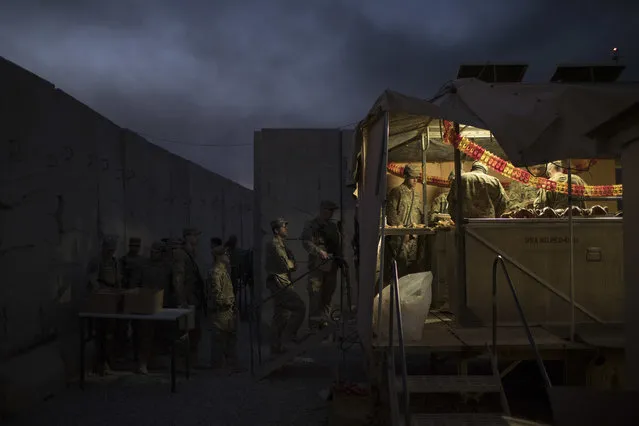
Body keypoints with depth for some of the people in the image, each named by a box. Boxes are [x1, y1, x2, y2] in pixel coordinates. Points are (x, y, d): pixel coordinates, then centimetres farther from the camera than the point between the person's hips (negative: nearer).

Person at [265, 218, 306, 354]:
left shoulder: (281, 245, 21)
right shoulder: (274, 244, -11)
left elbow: (292, 264, 15)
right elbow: (286, 266, -17)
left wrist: (290, 264, -7)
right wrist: (291, 263, 3)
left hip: (281, 285, 10)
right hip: (279, 284, -10)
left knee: (280, 316, 12)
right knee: (300, 307, -11)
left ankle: (276, 347, 17)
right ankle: (289, 335, -4)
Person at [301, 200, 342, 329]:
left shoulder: (333, 227, 19)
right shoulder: (310, 225, 2)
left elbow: (338, 244, 22)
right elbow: (306, 242, -11)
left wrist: (339, 258, 8)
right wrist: (319, 251, -25)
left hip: (331, 266, 5)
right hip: (316, 265, -5)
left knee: (328, 294, 7)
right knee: (315, 294, -9)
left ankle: (324, 319, 17)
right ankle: (314, 322, -2)